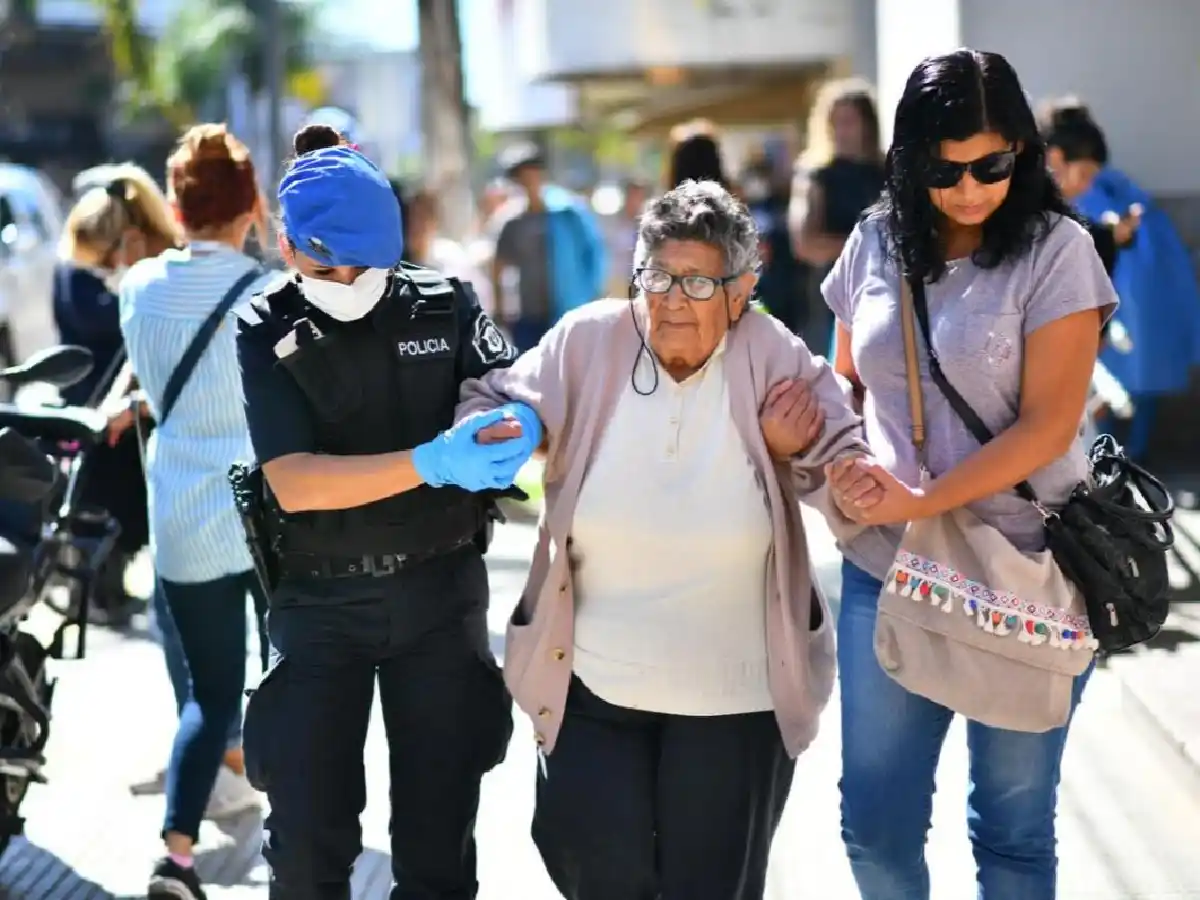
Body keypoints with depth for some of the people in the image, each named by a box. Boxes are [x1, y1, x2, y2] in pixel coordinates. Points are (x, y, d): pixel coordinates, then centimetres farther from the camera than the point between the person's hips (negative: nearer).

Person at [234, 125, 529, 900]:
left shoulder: (444, 305, -2)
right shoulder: (268, 334, -7)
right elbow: (292, 483, -19)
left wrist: (518, 426, -39)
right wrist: (431, 464, -33)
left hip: (441, 588, 1)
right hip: (322, 601, -1)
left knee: (439, 824, 10)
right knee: (307, 836, 0)